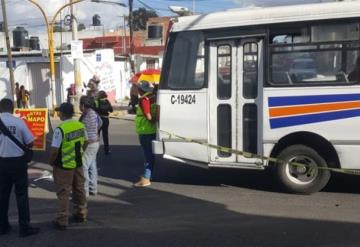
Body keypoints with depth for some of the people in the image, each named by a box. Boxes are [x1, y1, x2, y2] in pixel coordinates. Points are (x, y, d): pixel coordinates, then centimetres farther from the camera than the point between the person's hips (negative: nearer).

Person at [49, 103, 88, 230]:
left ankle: (62, 221, 10)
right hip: (78, 163, 6)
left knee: (63, 193, 3)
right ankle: (81, 214, 31)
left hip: (64, 166, -6)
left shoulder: (60, 129, -22)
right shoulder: (81, 125, -2)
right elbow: (85, 143, 10)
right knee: (79, 189, 18)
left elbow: (54, 150, -21)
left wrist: (51, 161, -4)